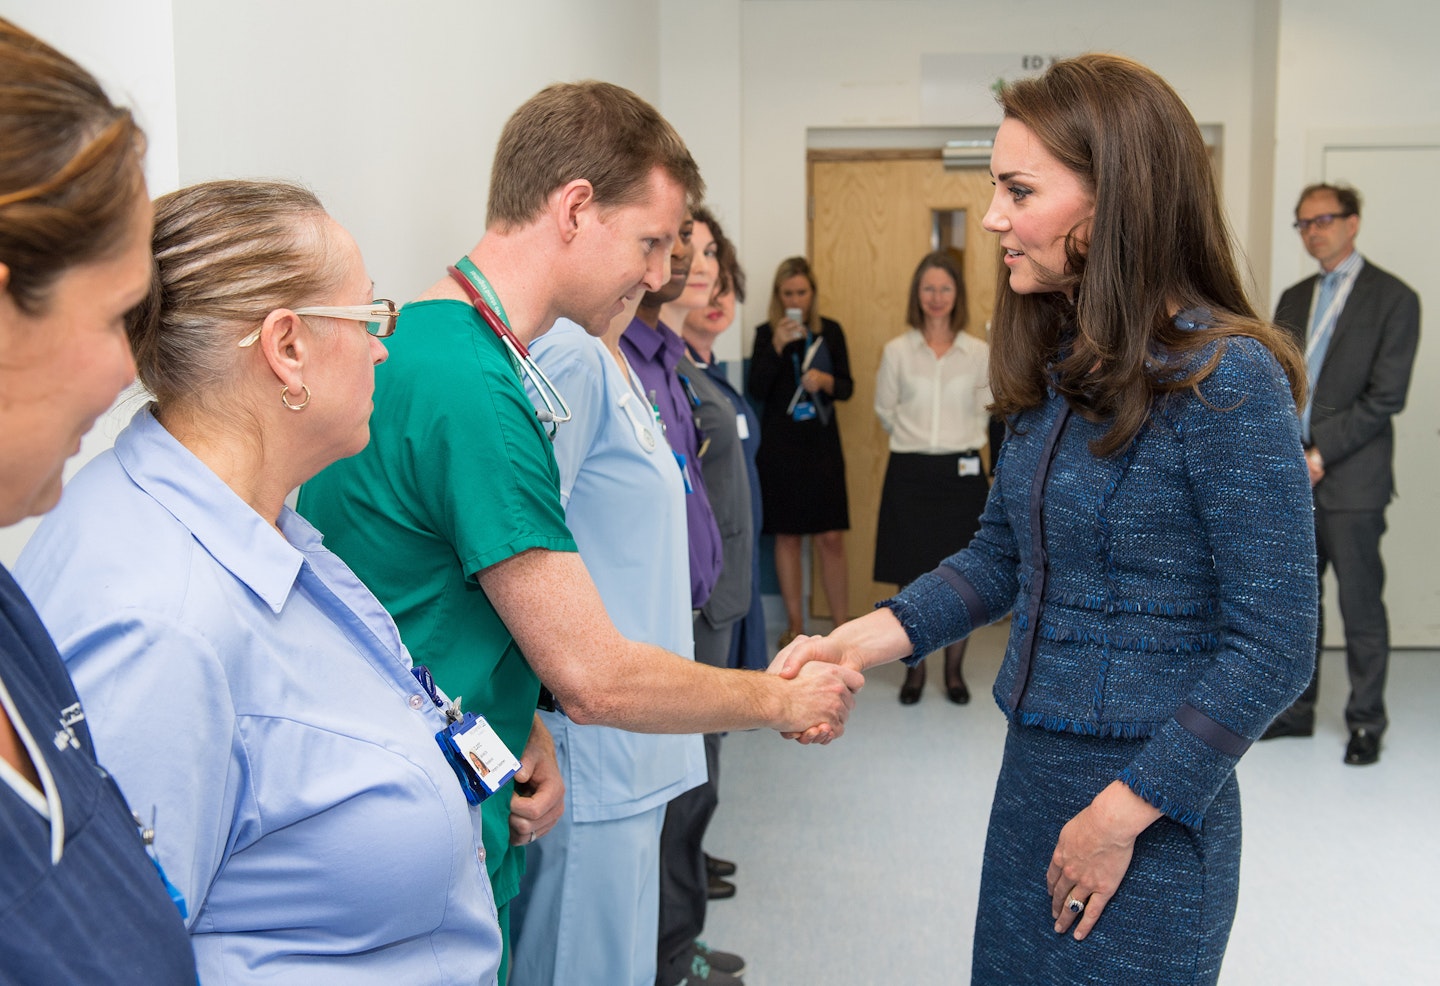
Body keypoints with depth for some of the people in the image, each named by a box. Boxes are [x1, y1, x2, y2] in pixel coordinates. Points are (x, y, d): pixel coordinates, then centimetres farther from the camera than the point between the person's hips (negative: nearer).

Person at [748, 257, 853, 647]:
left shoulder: (831, 331, 6)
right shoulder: (766, 333, 2)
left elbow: (847, 387, 7)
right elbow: (757, 389, -7)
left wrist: (825, 380, -14)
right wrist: (777, 346, -17)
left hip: (822, 443, 1)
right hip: (780, 445, -1)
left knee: (832, 538, -2)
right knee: (787, 535, 5)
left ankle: (842, 626, 6)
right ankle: (794, 623, 16)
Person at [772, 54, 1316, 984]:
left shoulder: (1225, 380, -19)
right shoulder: (1055, 367, 3)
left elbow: (1274, 645, -18)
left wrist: (1122, 814, -16)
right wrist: (854, 643, -3)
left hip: (1149, 807, -7)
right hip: (1030, 771, 7)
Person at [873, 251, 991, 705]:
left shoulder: (979, 352, 2)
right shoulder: (896, 351, 0)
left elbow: (984, 412, 11)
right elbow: (885, 410, 9)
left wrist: (960, 444, 12)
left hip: (962, 472, 1)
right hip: (910, 473, 0)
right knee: (912, 578, 3)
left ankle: (954, 671, 20)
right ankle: (915, 669, 19)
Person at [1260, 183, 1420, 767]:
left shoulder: (1393, 298, -3)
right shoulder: (1294, 299, 15)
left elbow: (1386, 396, -10)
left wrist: (1320, 455, -14)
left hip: (1350, 479, -5)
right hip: (1292, 476, 6)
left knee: (1361, 607, 2)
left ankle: (1366, 722, 15)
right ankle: (1298, 711, 23)